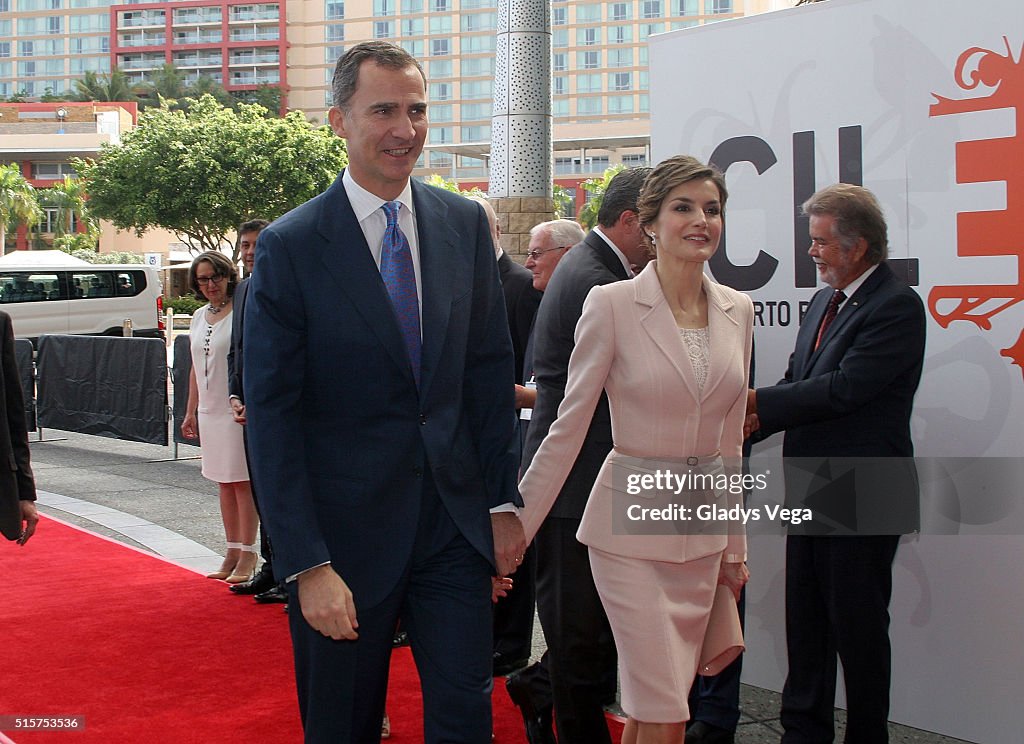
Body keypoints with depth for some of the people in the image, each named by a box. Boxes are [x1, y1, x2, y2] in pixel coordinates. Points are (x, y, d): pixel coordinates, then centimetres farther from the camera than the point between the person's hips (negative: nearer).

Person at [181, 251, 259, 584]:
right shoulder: (199, 317, 14)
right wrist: (190, 411, 18)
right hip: (209, 411, 7)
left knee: (242, 481, -4)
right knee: (223, 482, 11)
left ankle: (248, 554, 2)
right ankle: (233, 551, 18)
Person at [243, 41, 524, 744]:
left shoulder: (465, 224, 4)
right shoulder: (290, 246, -10)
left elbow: (491, 368, 8)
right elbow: (272, 415, -11)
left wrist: (503, 502, 4)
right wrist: (307, 564, -15)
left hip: (456, 521, 3)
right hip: (347, 532, -3)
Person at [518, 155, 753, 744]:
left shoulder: (737, 310, 6)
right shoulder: (612, 304, -10)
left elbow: (730, 440, 13)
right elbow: (569, 428, -7)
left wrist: (735, 544, 15)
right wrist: (512, 532, -9)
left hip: (703, 528, 5)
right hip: (632, 523, -5)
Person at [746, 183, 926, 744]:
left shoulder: (896, 306, -15)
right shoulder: (824, 302, 13)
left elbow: (844, 387, -23)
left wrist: (757, 402, -17)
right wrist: (752, 421, -6)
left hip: (861, 493, -8)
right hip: (812, 491, 8)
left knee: (858, 627, 3)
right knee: (805, 622, 15)